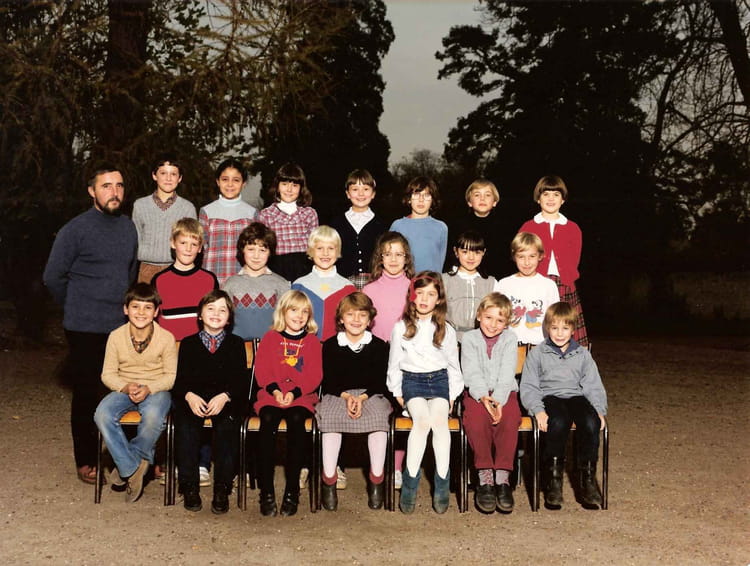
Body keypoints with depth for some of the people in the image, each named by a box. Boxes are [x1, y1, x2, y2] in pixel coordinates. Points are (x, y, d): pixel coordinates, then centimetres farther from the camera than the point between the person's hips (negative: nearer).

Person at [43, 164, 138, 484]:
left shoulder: (128, 227, 8)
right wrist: (76, 309, 5)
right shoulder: (76, 229, -9)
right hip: (86, 329, -4)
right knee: (87, 396, 5)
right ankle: (86, 461, 18)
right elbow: (53, 277, -4)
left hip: (122, 326, 4)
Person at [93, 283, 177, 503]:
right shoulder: (116, 336, -2)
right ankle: (132, 468, -17)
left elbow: (171, 375, -3)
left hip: (156, 390, -2)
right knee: (102, 414, -28)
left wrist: (149, 388, -20)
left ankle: (129, 464, -11)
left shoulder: (166, 338, -8)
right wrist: (126, 387, -18)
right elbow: (108, 374, 2)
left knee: (153, 416, -36)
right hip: (124, 389, 3)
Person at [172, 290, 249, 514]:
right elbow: (179, 379, 7)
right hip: (193, 400, 1)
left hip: (226, 402, -1)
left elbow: (242, 380, 4)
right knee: (186, 424, -31)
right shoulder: (188, 343, 17)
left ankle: (222, 489, -26)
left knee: (226, 425, -32)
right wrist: (189, 395, -16)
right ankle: (189, 487, -24)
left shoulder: (236, 344, 15)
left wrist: (225, 396, -16)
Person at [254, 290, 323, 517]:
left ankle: (292, 490, -25)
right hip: (272, 395, 0)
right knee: (267, 421, -30)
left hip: (301, 396, 0)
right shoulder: (270, 337, 14)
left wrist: (294, 393, -14)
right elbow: (261, 370, 4)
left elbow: (314, 376, 2)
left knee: (296, 420, -32)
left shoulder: (312, 341, 12)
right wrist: (274, 390, -13)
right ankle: (266, 491, -27)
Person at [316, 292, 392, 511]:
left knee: (379, 416, -32)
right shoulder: (330, 346, 7)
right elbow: (329, 381, 1)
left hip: (371, 395, 0)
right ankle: (329, 480, -26)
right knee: (330, 417, -32)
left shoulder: (378, 346, 7)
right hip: (337, 395, 0)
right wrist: (347, 396, -18)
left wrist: (362, 398, -17)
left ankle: (377, 479, -22)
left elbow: (380, 381, 1)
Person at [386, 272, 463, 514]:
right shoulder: (401, 328, 7)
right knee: (422, 419, -31)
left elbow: (453, 365, 15)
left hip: (439, 379, 1)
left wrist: (452, 394, 7)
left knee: (439, 419, -30)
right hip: (412, 380, -1)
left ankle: (442, 485, -24)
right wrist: (397, 392, 3)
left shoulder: (446, 330, 10)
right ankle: (410, 484, -24)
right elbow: (394, 363, 11)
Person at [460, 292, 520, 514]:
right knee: (476, 419, -33)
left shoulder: (510, 339, 7)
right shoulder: (469, 339, 6)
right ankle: (485, 479, -26)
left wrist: (498, 400, -21)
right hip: (476, 393, 0)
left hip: (504, 393, 1)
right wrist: (483, 397, -23)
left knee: (510, 419, -32)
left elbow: (506, 375, -5)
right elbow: (472, 373, -5)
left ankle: (502, 478, -25)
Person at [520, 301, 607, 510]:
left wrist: (599, 411, -4)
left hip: (576, 397, 2)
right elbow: (528, 387, 3)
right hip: (549, 397, -2)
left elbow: (594, 386, 13)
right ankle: (553, 478, -22)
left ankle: (587, 478, -19)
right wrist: (538, 411, -14)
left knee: (591, 422, -31)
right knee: (558, 423, -36)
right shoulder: (537, 354, 10)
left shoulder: (583, 354, 17)